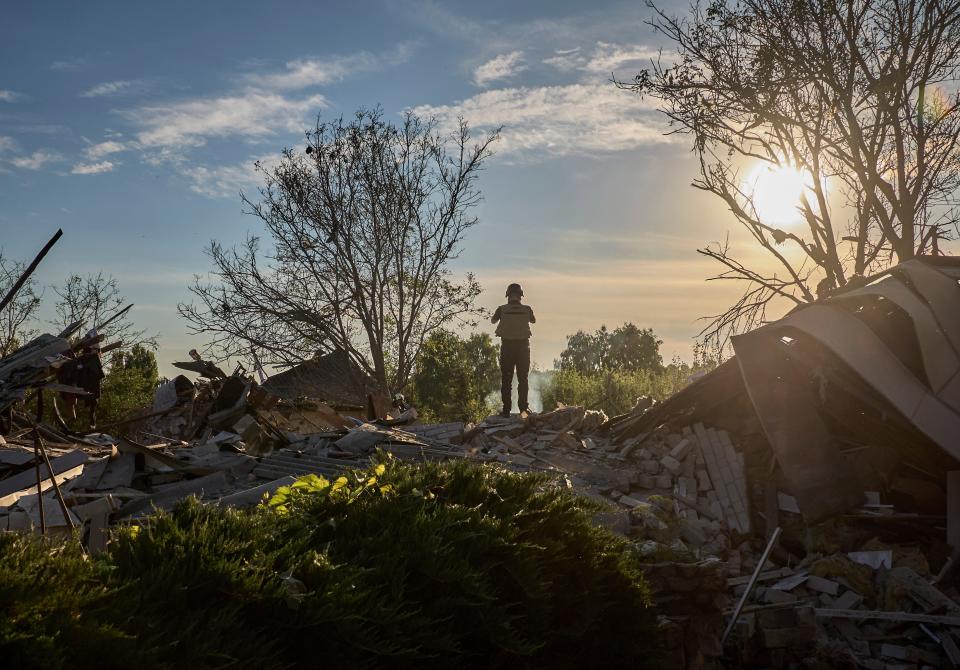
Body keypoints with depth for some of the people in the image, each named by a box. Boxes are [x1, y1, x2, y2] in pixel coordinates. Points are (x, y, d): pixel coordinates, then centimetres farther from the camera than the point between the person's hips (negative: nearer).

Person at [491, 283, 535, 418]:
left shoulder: (502, 309, -8)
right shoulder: (526, 309, -6)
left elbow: (493, 320, 13)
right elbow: (533, 320, 17)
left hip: (507, 347, -1)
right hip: (523, 346, 1)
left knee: (506, 379, 6)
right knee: (523, 379, 11)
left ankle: (506, 409, 3)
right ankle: (523, 407, 9)